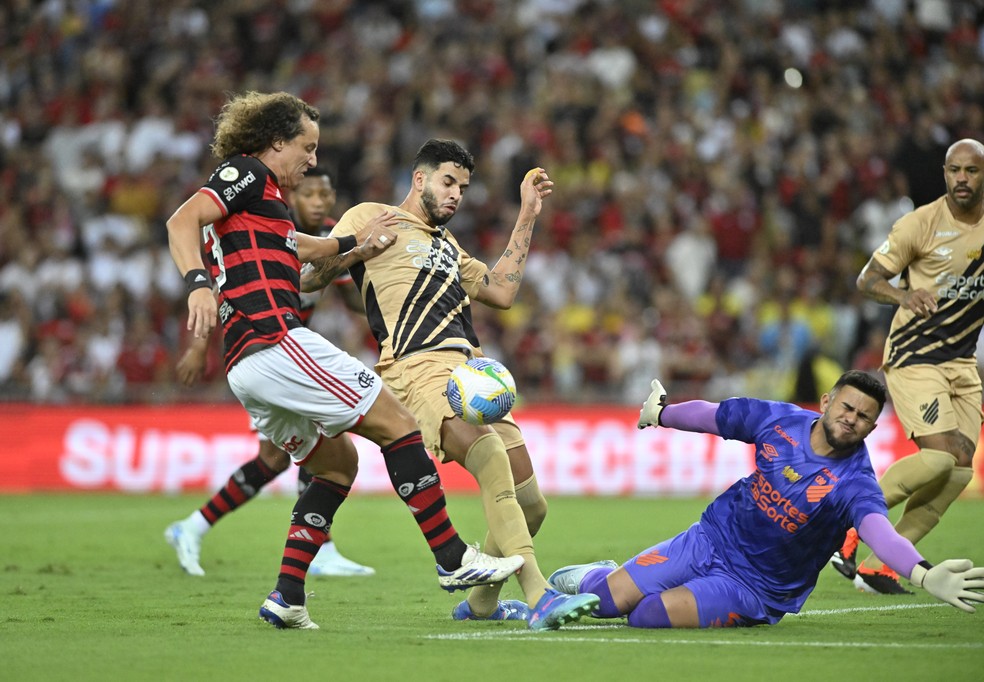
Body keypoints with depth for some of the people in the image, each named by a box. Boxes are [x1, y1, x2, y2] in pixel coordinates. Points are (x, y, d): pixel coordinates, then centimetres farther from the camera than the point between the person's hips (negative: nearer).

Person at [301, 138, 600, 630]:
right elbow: (310, 279, 6)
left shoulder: (447, 245, 34)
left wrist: (527, 217, 28)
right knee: (493, 460, -32)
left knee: (530, 505, 2)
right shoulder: (371, 218, 13)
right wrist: (357, 249, -12)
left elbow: (501, 291, 26)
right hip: (418, 369, -8)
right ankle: (539, 598, -39)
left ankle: (481, 602, 27)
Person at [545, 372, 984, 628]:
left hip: (757, 588, -3)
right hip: (710, 540, 4)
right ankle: (591, 577, 30)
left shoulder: (854, 483, -22)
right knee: (610, 600, -7)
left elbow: (879, 531, -42)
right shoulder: (779, 420, -8)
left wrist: (923, 575, -63)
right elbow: (710, 415, 11)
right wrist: (660, 413, 29)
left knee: (649, 616, -25)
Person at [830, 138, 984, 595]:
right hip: (913, 356, -6)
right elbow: (867, 280, -8)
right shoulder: (921, 224, -11)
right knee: (940, 455, -22)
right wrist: (904, 295, -28)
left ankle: (880, 565, -2)